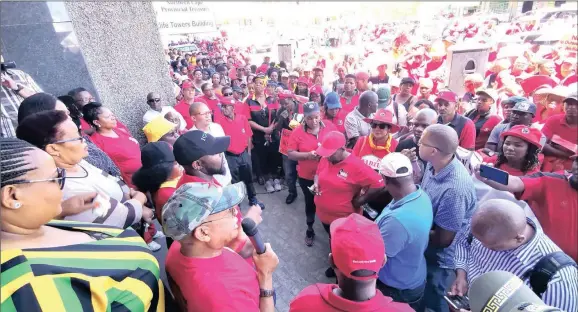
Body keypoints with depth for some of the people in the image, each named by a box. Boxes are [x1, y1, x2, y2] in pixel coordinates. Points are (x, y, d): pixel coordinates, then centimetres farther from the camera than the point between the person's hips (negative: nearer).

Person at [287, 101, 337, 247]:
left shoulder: (330, 127, -6)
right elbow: (290, 154, -12)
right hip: (307, 176, -1)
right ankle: (310, 230, 39)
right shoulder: (298, 132, -11)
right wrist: (307, 155, -27)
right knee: (310, 203, 16)